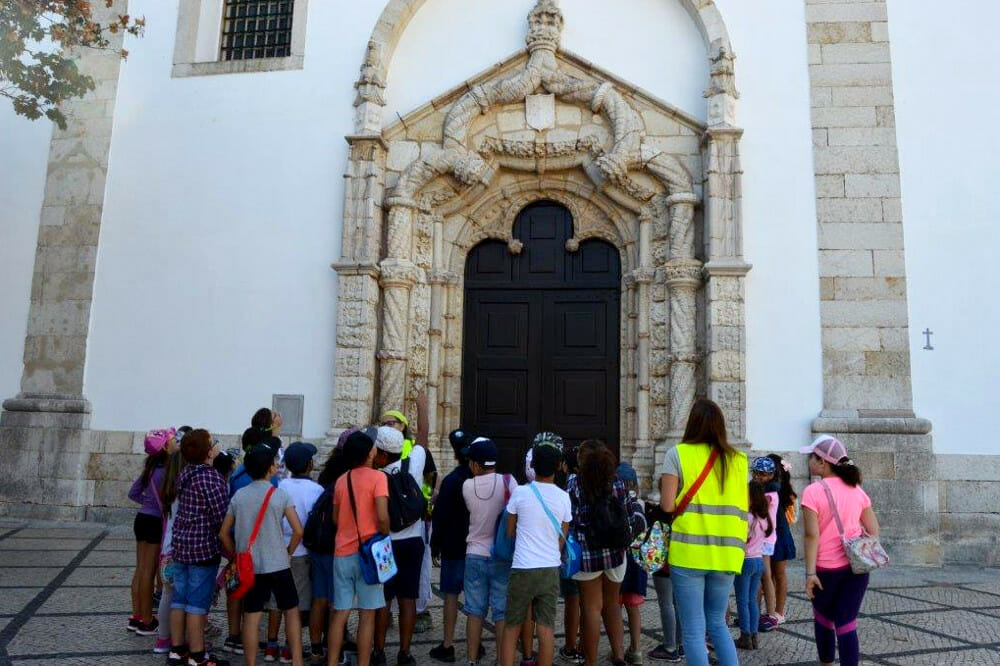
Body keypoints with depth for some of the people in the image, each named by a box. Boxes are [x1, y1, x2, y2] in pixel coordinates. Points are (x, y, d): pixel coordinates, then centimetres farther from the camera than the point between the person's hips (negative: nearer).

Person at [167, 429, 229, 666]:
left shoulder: (185, 474, 7)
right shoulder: (211, 477, -18)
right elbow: (222, 516, -19)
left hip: (181, 544, 8)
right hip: (204, 547, -8)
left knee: (179, 599, 14)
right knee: (197, 603, -1)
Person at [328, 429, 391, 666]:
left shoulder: (341, 480, 7)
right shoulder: (377, 477, -10)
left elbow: (335, 517, 14)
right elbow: (382, 516, -19)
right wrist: (385, 536, -2)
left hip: (342, 552, 5)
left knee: (339, 613, 10)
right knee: (367, 614, 4)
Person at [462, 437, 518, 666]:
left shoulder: (467, 486, -6)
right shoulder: (507, 481, -12)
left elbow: (469, 510, 7)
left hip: (474, 555, 2)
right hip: (501, 557, -2)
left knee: (475, 611, 12)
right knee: (502, 612, 6)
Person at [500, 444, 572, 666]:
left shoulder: (520, 493, -7)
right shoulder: (563, 498, 0)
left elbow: (509, 531, 4)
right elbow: (563, 538, 8)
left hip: (523, 568, -2)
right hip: (551, 569, 2)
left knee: (511, 627, 9)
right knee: (547, 627, 7)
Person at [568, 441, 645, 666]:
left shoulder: (575, 485, -10)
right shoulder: (619, 483, 0)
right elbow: (635, 513, 2)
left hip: (588, 555, -3)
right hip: (616, 553, 3)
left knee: (592, 608, 7)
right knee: (612, 604, 20)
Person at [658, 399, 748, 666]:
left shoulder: (678, 454, -6)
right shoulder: (738, 459, 5)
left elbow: (667, 505, -9)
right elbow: (743, 508, 8)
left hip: (688, 552, -4)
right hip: (725, 553, 4)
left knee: (694, 629, 6)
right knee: (717, 623, 21)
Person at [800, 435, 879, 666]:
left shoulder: (813, 492, -12)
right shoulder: (856, 489, 6)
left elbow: (812, 535, -16)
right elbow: (873, 530, 9)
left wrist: (810, 573, -14)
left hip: (826, 568, -4)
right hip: (856, 566, 4)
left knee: (823, 619, 18)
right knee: (846, 625, 5)